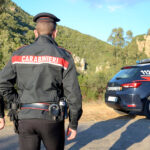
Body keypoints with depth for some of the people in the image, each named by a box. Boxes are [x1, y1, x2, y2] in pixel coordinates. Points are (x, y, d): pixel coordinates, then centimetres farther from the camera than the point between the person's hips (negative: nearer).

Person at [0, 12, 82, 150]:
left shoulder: (19, 54, 5)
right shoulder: (63, 57, -4)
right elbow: (73, 94, -7)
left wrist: (18, 103, 9)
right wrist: (74, 124, 2)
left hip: (25, 117, 2)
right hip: (51, 118, -1)